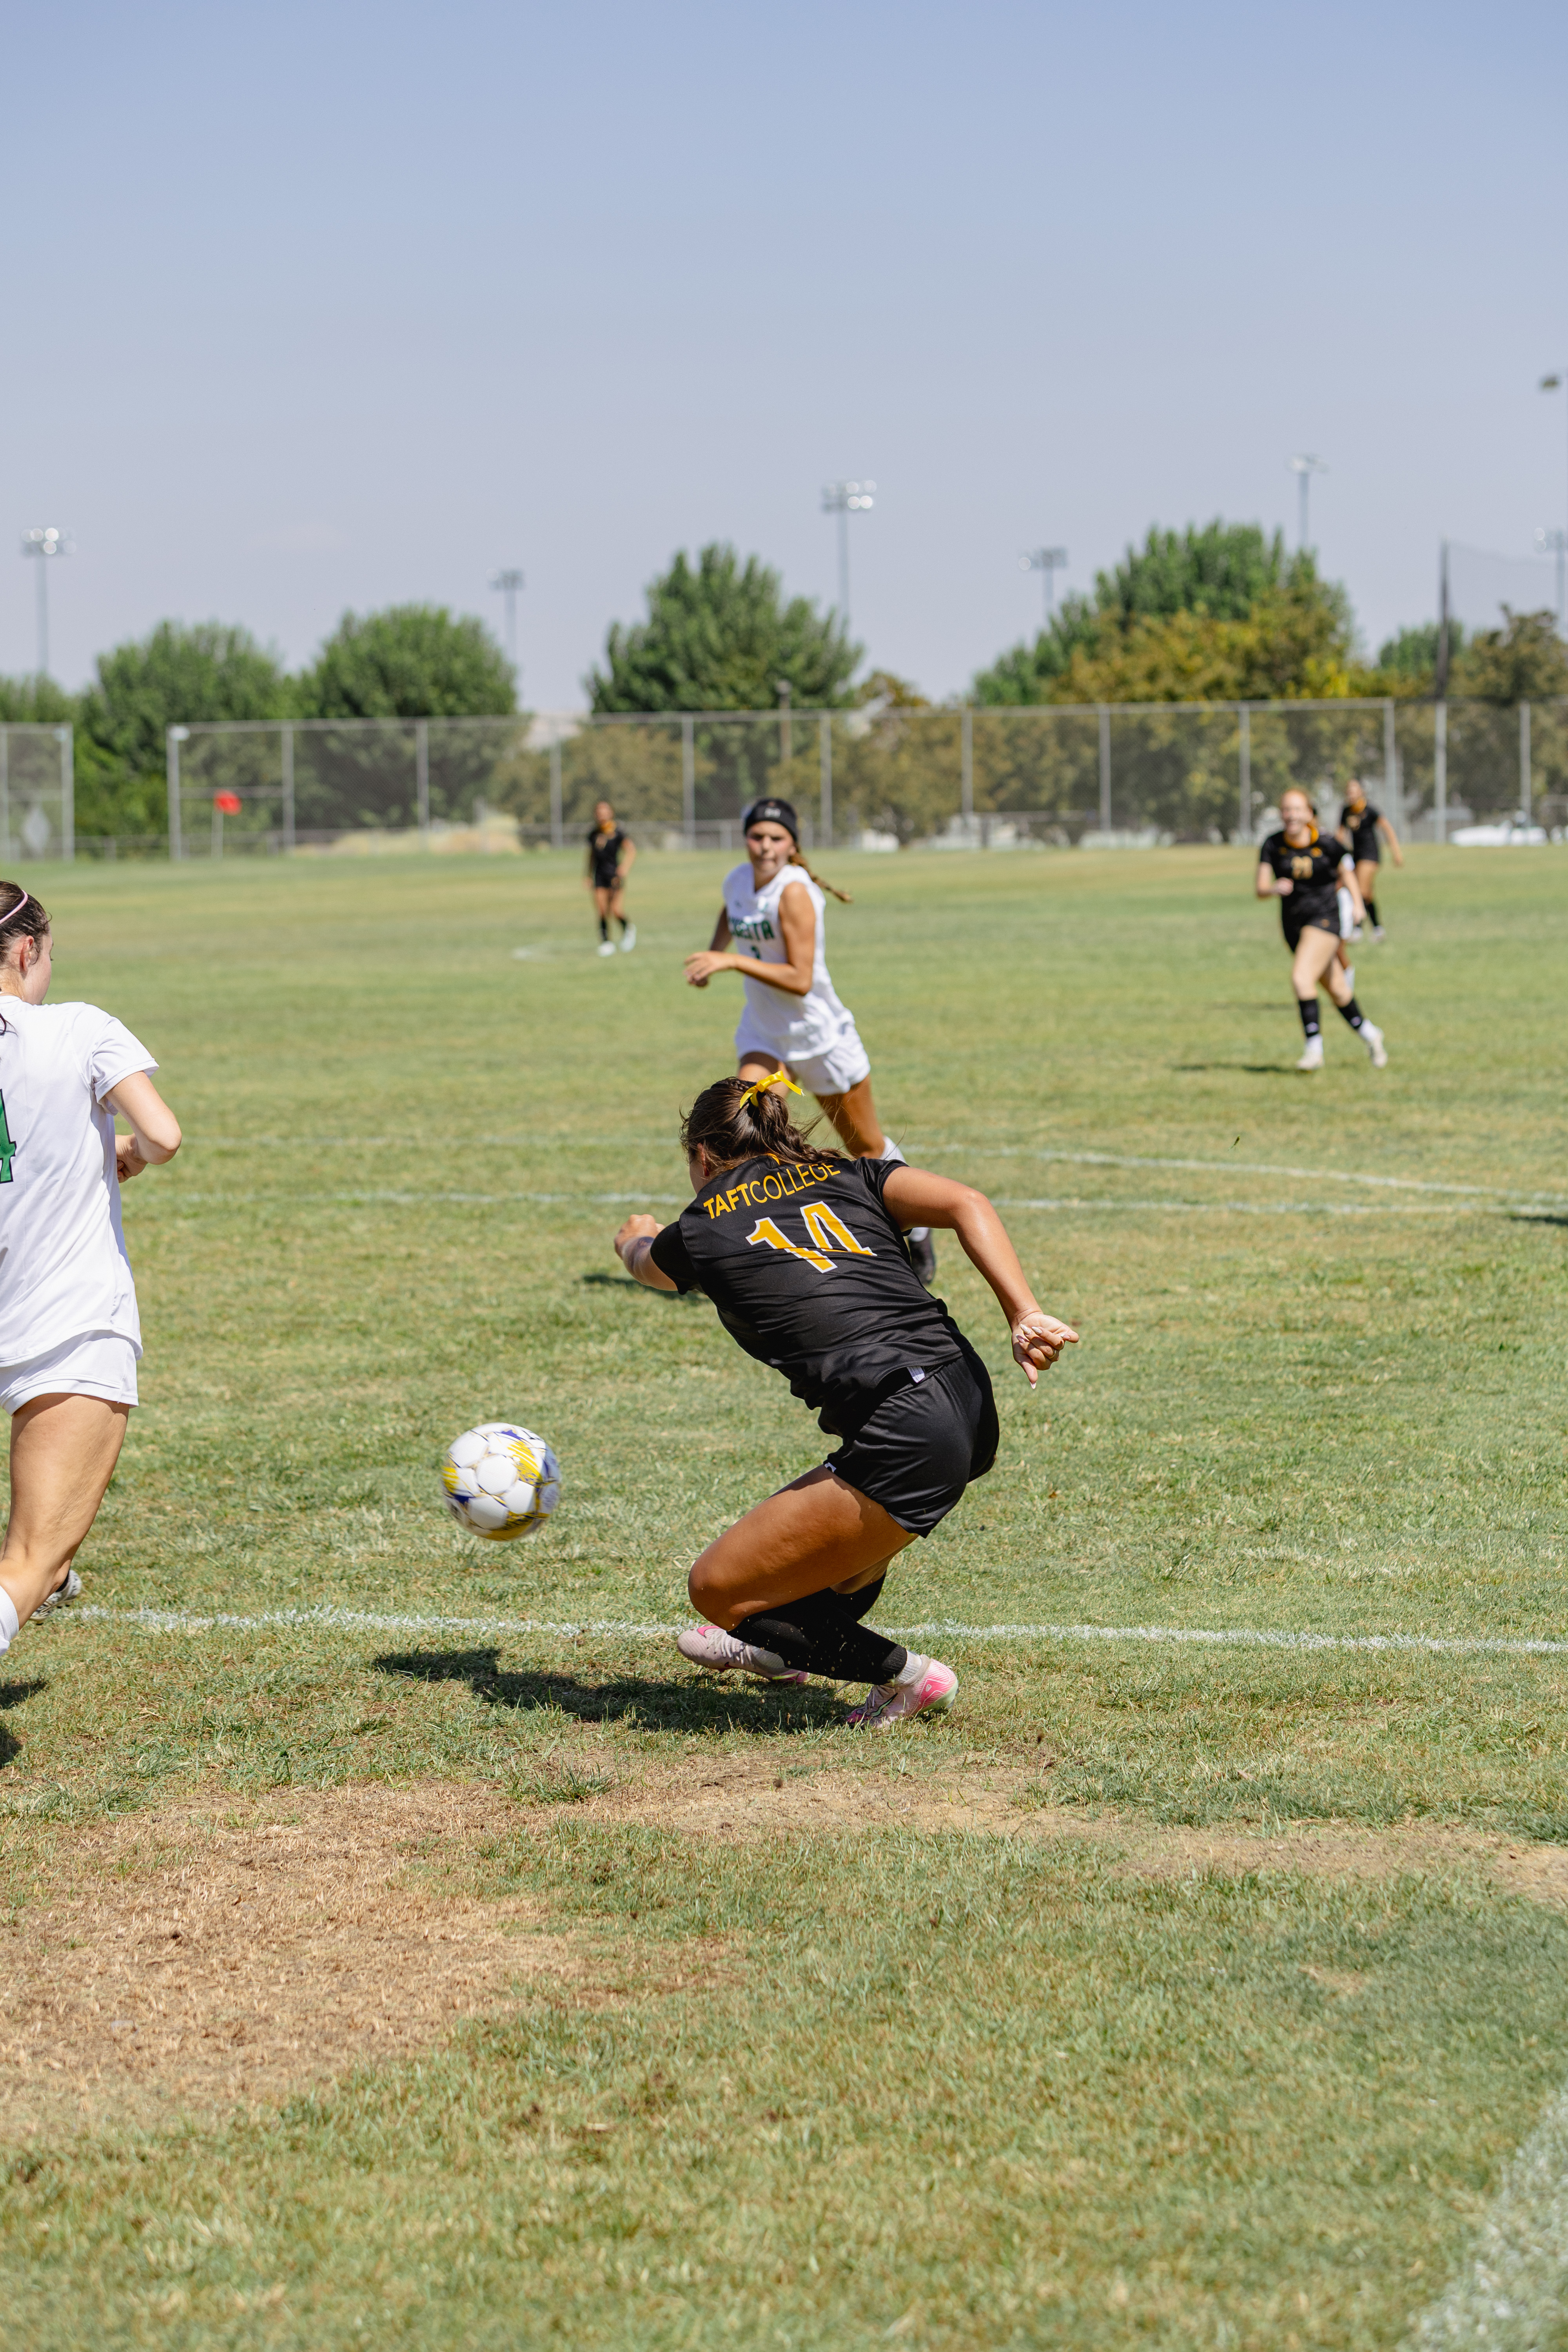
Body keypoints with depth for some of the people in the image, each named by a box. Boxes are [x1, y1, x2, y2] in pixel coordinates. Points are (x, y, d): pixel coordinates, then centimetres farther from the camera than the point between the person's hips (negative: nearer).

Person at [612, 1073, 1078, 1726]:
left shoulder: (701, 1231, 11)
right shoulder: (848, 1177, 19)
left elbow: (646, 1261, 37)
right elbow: (965, 1205, 2)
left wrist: (634, 1238, 60)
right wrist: (1025, 1317, -7)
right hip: (971, 1404, 7)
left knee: (717, 1588, 7)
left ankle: (906, 1676, 10)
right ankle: (781, 1650, 53)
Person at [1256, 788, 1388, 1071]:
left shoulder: (1327, 844, -12)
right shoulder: (1273, 845, -8)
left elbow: (1347, 872, 6)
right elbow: (1260, 888, -13)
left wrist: (1357, 903, -7)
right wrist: (1273, 889, -35)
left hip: (1325, 918, -4)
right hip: (1293, 924, 4)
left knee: (1301, 976, -24)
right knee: (1337, 989, 15)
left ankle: (1315, 1050, -20)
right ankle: (1370, 1034, 37)